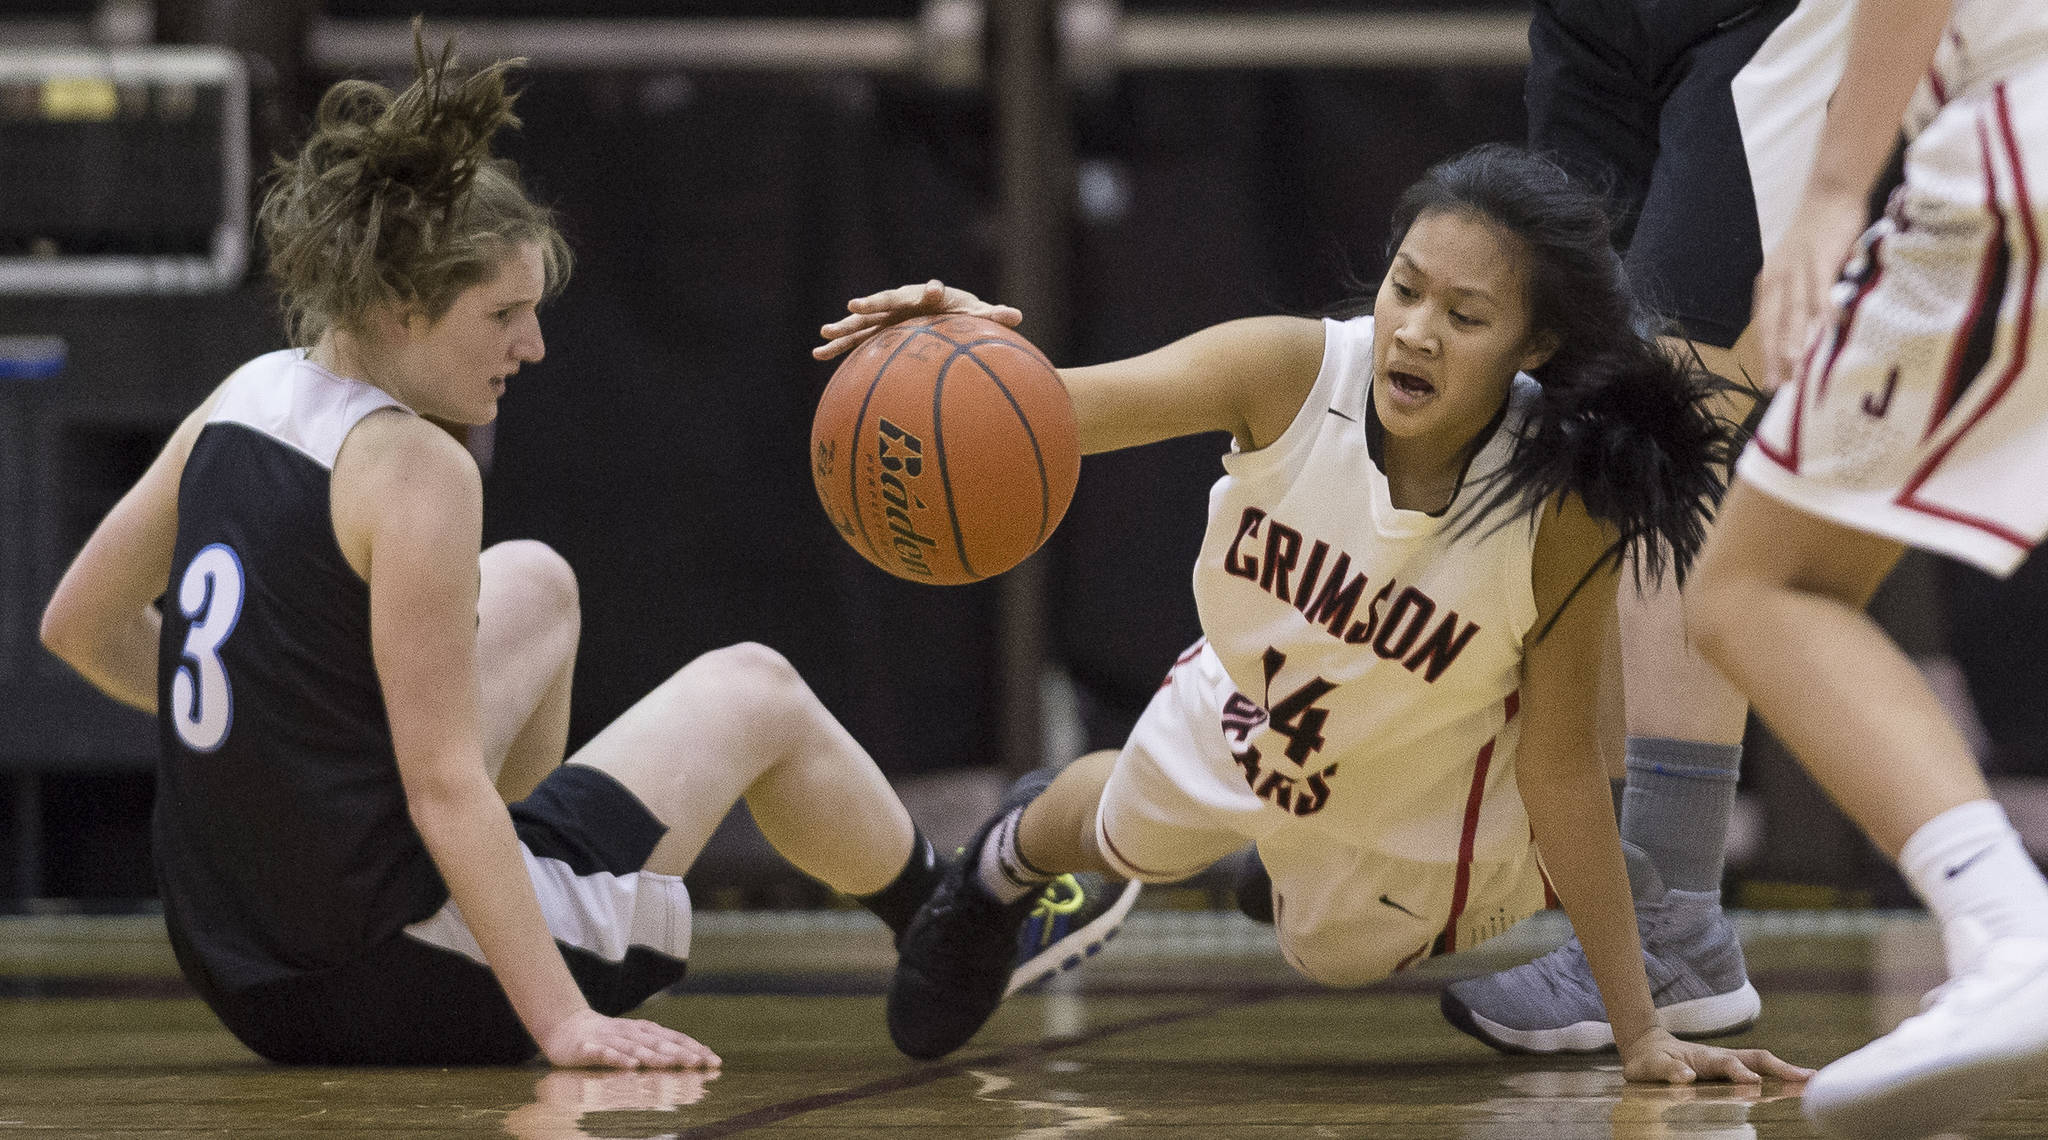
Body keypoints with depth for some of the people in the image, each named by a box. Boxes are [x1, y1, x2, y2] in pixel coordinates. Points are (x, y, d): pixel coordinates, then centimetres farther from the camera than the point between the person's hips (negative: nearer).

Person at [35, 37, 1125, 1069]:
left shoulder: (245, 399, 3)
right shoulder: (410, 467, -21)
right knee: (755, 689, 14)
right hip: (397, 996, -8)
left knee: (534, 584, 26)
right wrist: (564, 1022, -24)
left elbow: (79, 627, 13)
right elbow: (446, 786, -23)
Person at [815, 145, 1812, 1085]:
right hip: (1240, 713, 2)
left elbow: (1559, 768, -28)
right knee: (1122, 838, 32)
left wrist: (1640, 1033, -25)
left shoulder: (1563, 508, -39)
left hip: (1412, 802, -2)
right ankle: (1009, 863, 66)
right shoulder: (1292, 374, -37)